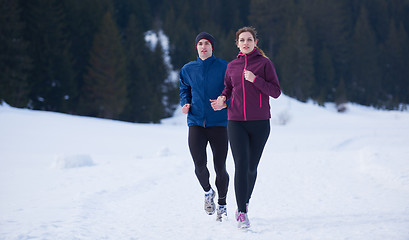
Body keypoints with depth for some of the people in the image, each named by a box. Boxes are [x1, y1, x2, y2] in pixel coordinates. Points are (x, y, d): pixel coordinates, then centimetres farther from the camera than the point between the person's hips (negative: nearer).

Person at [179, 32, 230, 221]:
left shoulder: (223, 67, -1)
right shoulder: (188, 69, 9)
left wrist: (224, 103, -18)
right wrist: (185, 103, 4)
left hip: (219, 122, -1)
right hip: (196, 122, 2)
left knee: (220, 168, 0)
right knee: (200, 165, -12)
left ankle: (222, 203, 22)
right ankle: (207, 191, 19)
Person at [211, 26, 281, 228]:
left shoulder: (264, 63, 0)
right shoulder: (232, 66, 9)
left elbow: (276, 92, -5)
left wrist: (255, 79, -16)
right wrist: (222, 99, 3)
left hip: (260, 122, -1)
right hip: (236, 122, 1)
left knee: (252, 167, 8)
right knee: (241, 165, -11)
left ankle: (245, 201, 34)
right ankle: (242, 213, -11)